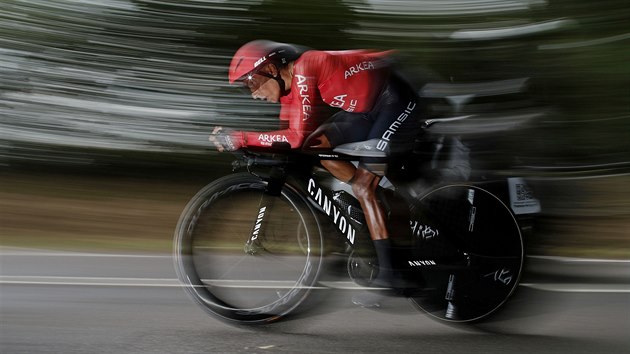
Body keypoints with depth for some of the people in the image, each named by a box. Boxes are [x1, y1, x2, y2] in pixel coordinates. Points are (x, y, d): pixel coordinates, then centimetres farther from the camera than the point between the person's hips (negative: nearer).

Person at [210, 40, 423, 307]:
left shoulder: (303, 71, -25)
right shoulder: (288, 84, 2)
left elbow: (296, 137, -30)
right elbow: (286, 134, 4)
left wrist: (240, 139, -27)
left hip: (397, 102, -9)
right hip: (366, 108, 9)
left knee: (362, 187, -15)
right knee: (317, 147, -4)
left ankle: (386, 275, -10)